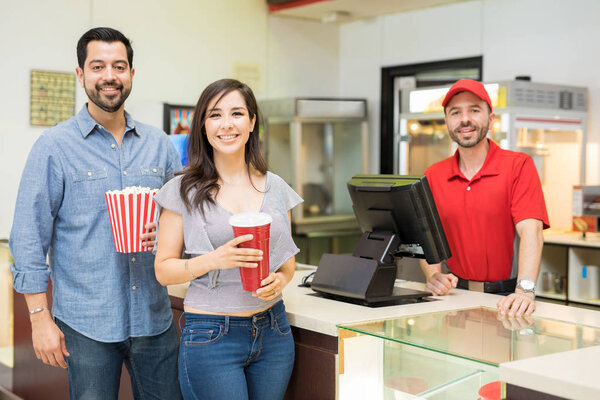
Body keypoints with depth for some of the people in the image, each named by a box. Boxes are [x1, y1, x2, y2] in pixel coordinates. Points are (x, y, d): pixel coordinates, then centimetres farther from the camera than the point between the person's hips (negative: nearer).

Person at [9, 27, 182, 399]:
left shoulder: (159, 144, 9)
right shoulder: (54, 146, -3)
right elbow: (30, 237, -4)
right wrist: (40, 317, -8)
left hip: (154, 319, 4)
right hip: (86, 325, -3)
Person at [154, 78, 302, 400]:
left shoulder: (275, 188, 7)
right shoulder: (184, 190, -4)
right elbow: (163, 270, -3)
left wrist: (279, 281, -7)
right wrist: (215, 259, -19)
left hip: (273, 332, 4)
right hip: (211, 334, -4)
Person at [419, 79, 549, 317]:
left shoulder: (519, 166, -4)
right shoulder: (433, 176, 7)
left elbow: (530, 229, -16)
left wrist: (525, 290, -30)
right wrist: (433, 275, -12)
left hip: (505, 296, -3)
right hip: (457, 294, 3)